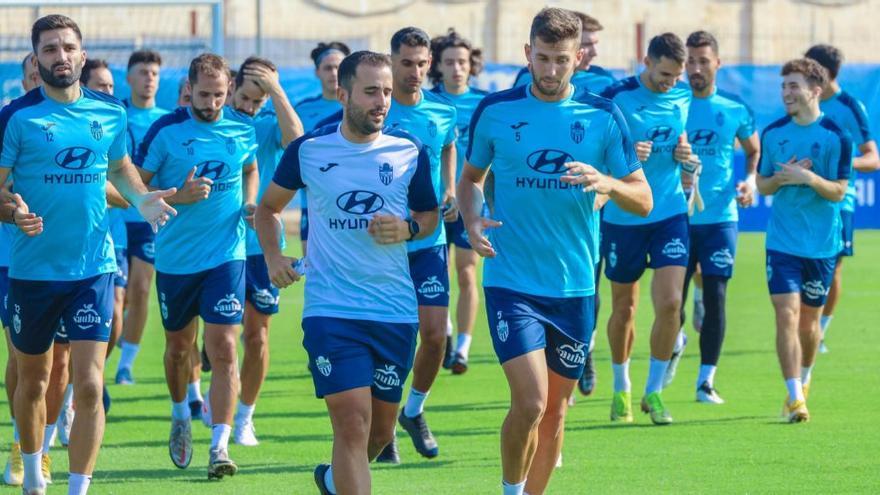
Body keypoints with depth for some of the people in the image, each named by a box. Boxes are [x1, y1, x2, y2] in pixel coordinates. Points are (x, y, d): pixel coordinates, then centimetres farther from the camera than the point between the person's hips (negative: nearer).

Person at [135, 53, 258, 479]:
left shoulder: (242, 131, 2)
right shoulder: (166, 131, -8)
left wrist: (250, 204, 4)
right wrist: (179, 197, -20)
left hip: (226, 256, 0)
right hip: (175, 257, 0)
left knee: (223, 348, -11)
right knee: (178, 347, 15)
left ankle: (220, 446, -12)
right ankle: (181, 417, 43)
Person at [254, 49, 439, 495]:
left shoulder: (410, 152, 2)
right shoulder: (308, 150, 0)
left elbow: (431, 216, 14)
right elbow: (268, 208, 15)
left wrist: (407, 228, -8)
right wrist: (273, 256, -2)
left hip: (396, 311, 3)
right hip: (331, 309, -3)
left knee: (381, 430, 13)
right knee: (353, 424, -15)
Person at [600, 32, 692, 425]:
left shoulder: (684, 96, 3)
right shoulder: (616, 98, -10)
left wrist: (683, 152, -4)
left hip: (670, 213, 2)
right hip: (623, 216, -2)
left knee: (670, 302, -11)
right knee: (624, 307, 9)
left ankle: (654, 392, 2)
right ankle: (621, 389, 28)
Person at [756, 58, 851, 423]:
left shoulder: (836, 137, -7)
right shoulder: (773, 134, 3)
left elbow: (838, 191, -8)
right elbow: (762, 185, 10)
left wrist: (809, 178, -26)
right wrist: (783, 178, -12)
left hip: (822, 245, -1)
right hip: (782, 242, 1)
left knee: (809, 321, 11)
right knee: (787, 314, -13)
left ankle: (803, 381, 37)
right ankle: (795, 398, -15)